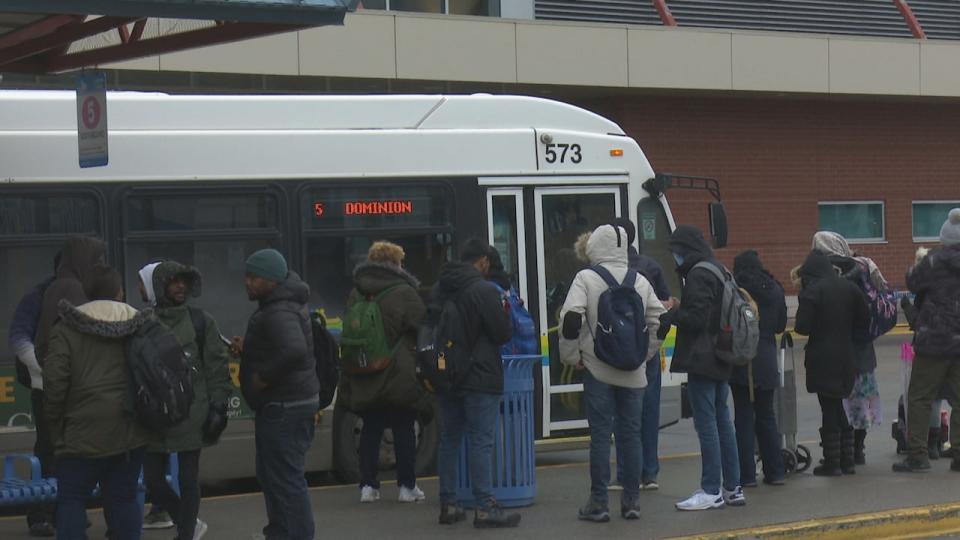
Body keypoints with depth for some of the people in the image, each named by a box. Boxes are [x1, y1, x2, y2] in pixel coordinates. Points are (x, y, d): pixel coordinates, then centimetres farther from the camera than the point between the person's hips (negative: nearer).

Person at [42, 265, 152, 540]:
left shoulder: (66, 329, -3)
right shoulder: (140, 327, 6)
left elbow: (54, 382, -9)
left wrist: (55, 424, 2)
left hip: (82, 433, -3)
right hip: (129, 432, 3)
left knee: (71, 499, 5)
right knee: (124, 497, 9)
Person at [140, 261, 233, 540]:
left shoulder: (201, 321, 1)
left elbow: (218, 366, 1)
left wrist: (218, 406, -6)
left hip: (191, 415, -2)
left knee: (188, 479, 3)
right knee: (153, 479, 6)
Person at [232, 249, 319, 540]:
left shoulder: (279, 313, -21)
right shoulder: (279, 306, 13)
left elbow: (295, 350, -39)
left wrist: (263, 377, -27)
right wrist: (246, 348, 8)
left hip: (284, 408, -12)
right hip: (286, 404, 12)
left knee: (285, 478, -8)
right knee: (270, 473, 21)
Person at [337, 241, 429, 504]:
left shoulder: (355, 295, 9)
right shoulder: (403, 293, -10)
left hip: (365, 378, 5)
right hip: (398, 375, -5)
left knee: (370, 429, 10)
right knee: (404, 429, 3)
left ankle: (368, 485, 7)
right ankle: (407, 486, 6)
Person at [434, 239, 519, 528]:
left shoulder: (439, 289, 8)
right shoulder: (484, 290, -14)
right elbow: (504, 333, -11)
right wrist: (505, 314, 8)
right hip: (480, 378, -7)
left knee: (449, 439, 13)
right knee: (481, 442, -5)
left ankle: (448, 504, 16)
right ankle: (484, 507, -6)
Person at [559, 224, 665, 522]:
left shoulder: (586, 278, -7)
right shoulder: (640, 281, 5)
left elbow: (571, 318, -16)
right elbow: (658, 320, 6)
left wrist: (571, 356, -5)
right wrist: (645, 354, 14)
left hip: (598, 370, -3)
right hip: (633, 373, 3)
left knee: (600, 435, 0)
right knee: (631, 434, 9)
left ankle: (598, 503, 2)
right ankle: (631, 500, 12)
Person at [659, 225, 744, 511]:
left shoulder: (698, 275, -14)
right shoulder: (720, 271, 15)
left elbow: (696, 316, -20)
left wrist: (671, 315, -4)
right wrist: (674, 313, 15)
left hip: (702, 359, -10)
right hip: (721, 359, 10)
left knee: (706, 423, -7)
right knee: (722, 421, 12)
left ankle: (711, 491, -5)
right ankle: (732, 487, 16)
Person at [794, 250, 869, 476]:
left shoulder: (811, 291, -13)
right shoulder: (849, 287, 4)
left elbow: (803, 327, -16)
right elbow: (864, 321, 6)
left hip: (822, 358, -6)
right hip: (846, 356, 6)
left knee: (829, 408, 1)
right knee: (837, 407, 17)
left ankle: (832, 462, 3)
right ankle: (847, 460, 17)